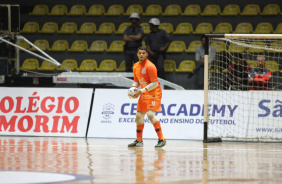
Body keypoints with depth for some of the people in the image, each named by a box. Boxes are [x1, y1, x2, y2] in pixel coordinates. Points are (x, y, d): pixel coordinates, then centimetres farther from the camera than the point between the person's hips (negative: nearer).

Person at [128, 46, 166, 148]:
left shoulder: (150, 66, -18)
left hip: (153, 93, -8)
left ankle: (161, 139, -20)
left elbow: (155, 83, -20)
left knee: (150, 114, -23)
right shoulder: (136, 66, 7)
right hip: (144, 94, 8)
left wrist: (141, 90, -24)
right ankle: (139, 141, 24)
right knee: (139, 115, 10)